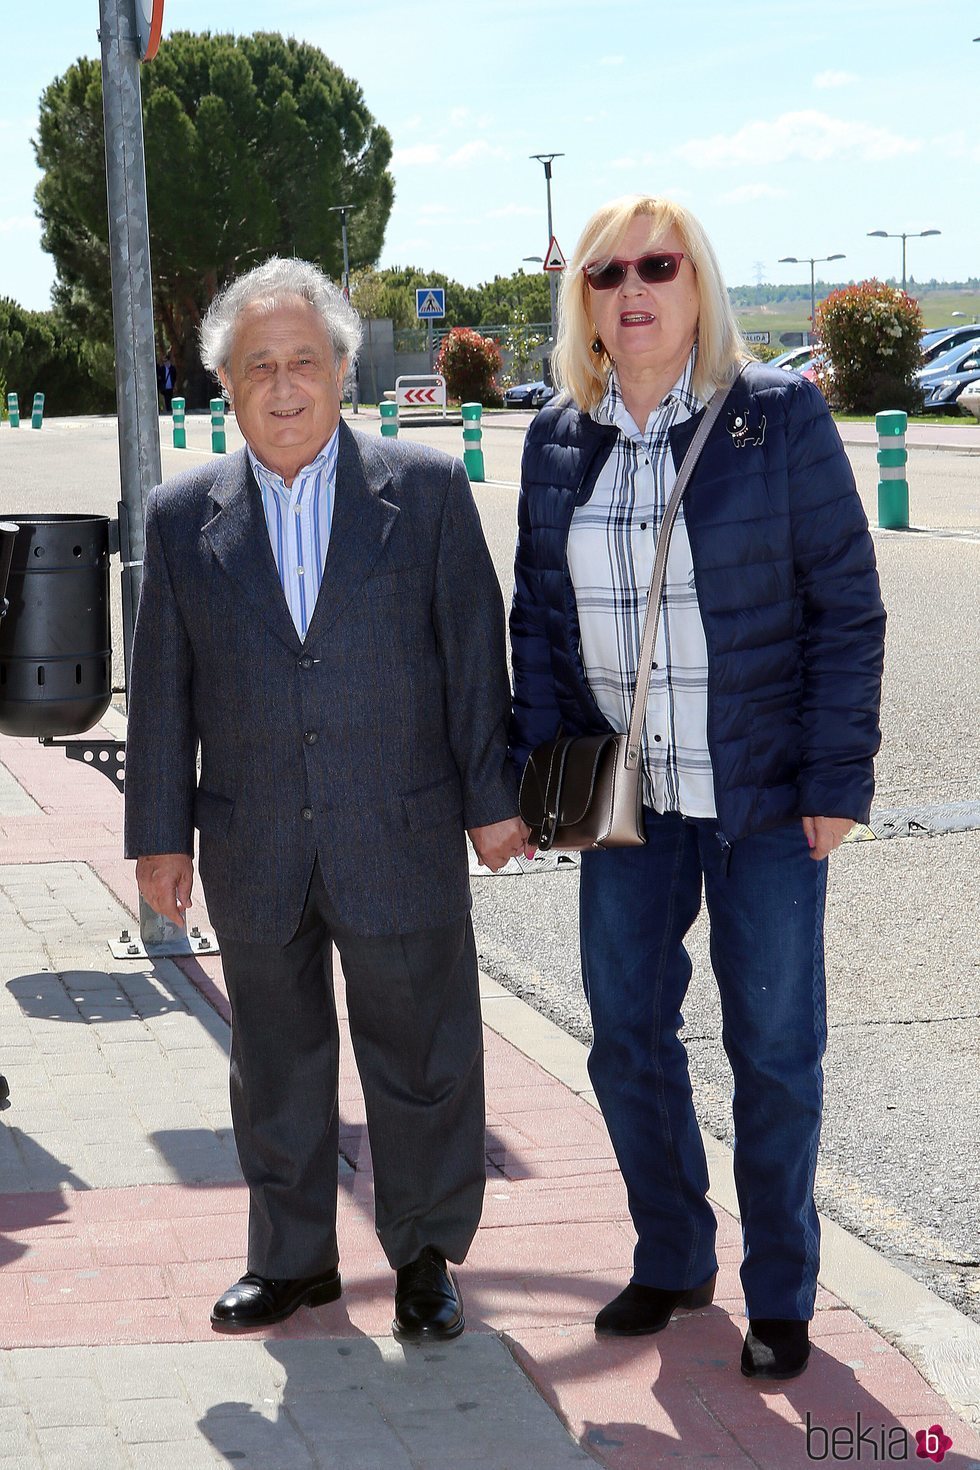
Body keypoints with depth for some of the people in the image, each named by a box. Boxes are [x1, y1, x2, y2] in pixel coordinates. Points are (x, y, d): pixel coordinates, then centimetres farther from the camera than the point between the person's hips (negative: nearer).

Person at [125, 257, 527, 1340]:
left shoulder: (428, 489, -1)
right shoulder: (183, 516, 4)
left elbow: (473, 651, 0)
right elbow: (162, 686, 6)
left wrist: (491, 798, -2)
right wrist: (161, 833, 4)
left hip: (402, 840, -2)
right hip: (253, 853, 2)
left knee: (419, 1061, 7)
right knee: (277, 1065, 13)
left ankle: (425, 1256, 24)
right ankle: (292, 1258, 29)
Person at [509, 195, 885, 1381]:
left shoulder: (779, 416, -8)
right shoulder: (559, 439, 4)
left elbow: (846, 605, -7)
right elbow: (539, 614, 10)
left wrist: (837, 777, -11)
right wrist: (540, 768, 2)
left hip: (765, 793, -3)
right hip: (627, 794, 4)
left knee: (773, 1048, 5)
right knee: (626, 1038, 9)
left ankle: (780, 1292, 22)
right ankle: (671, 1259, 30)